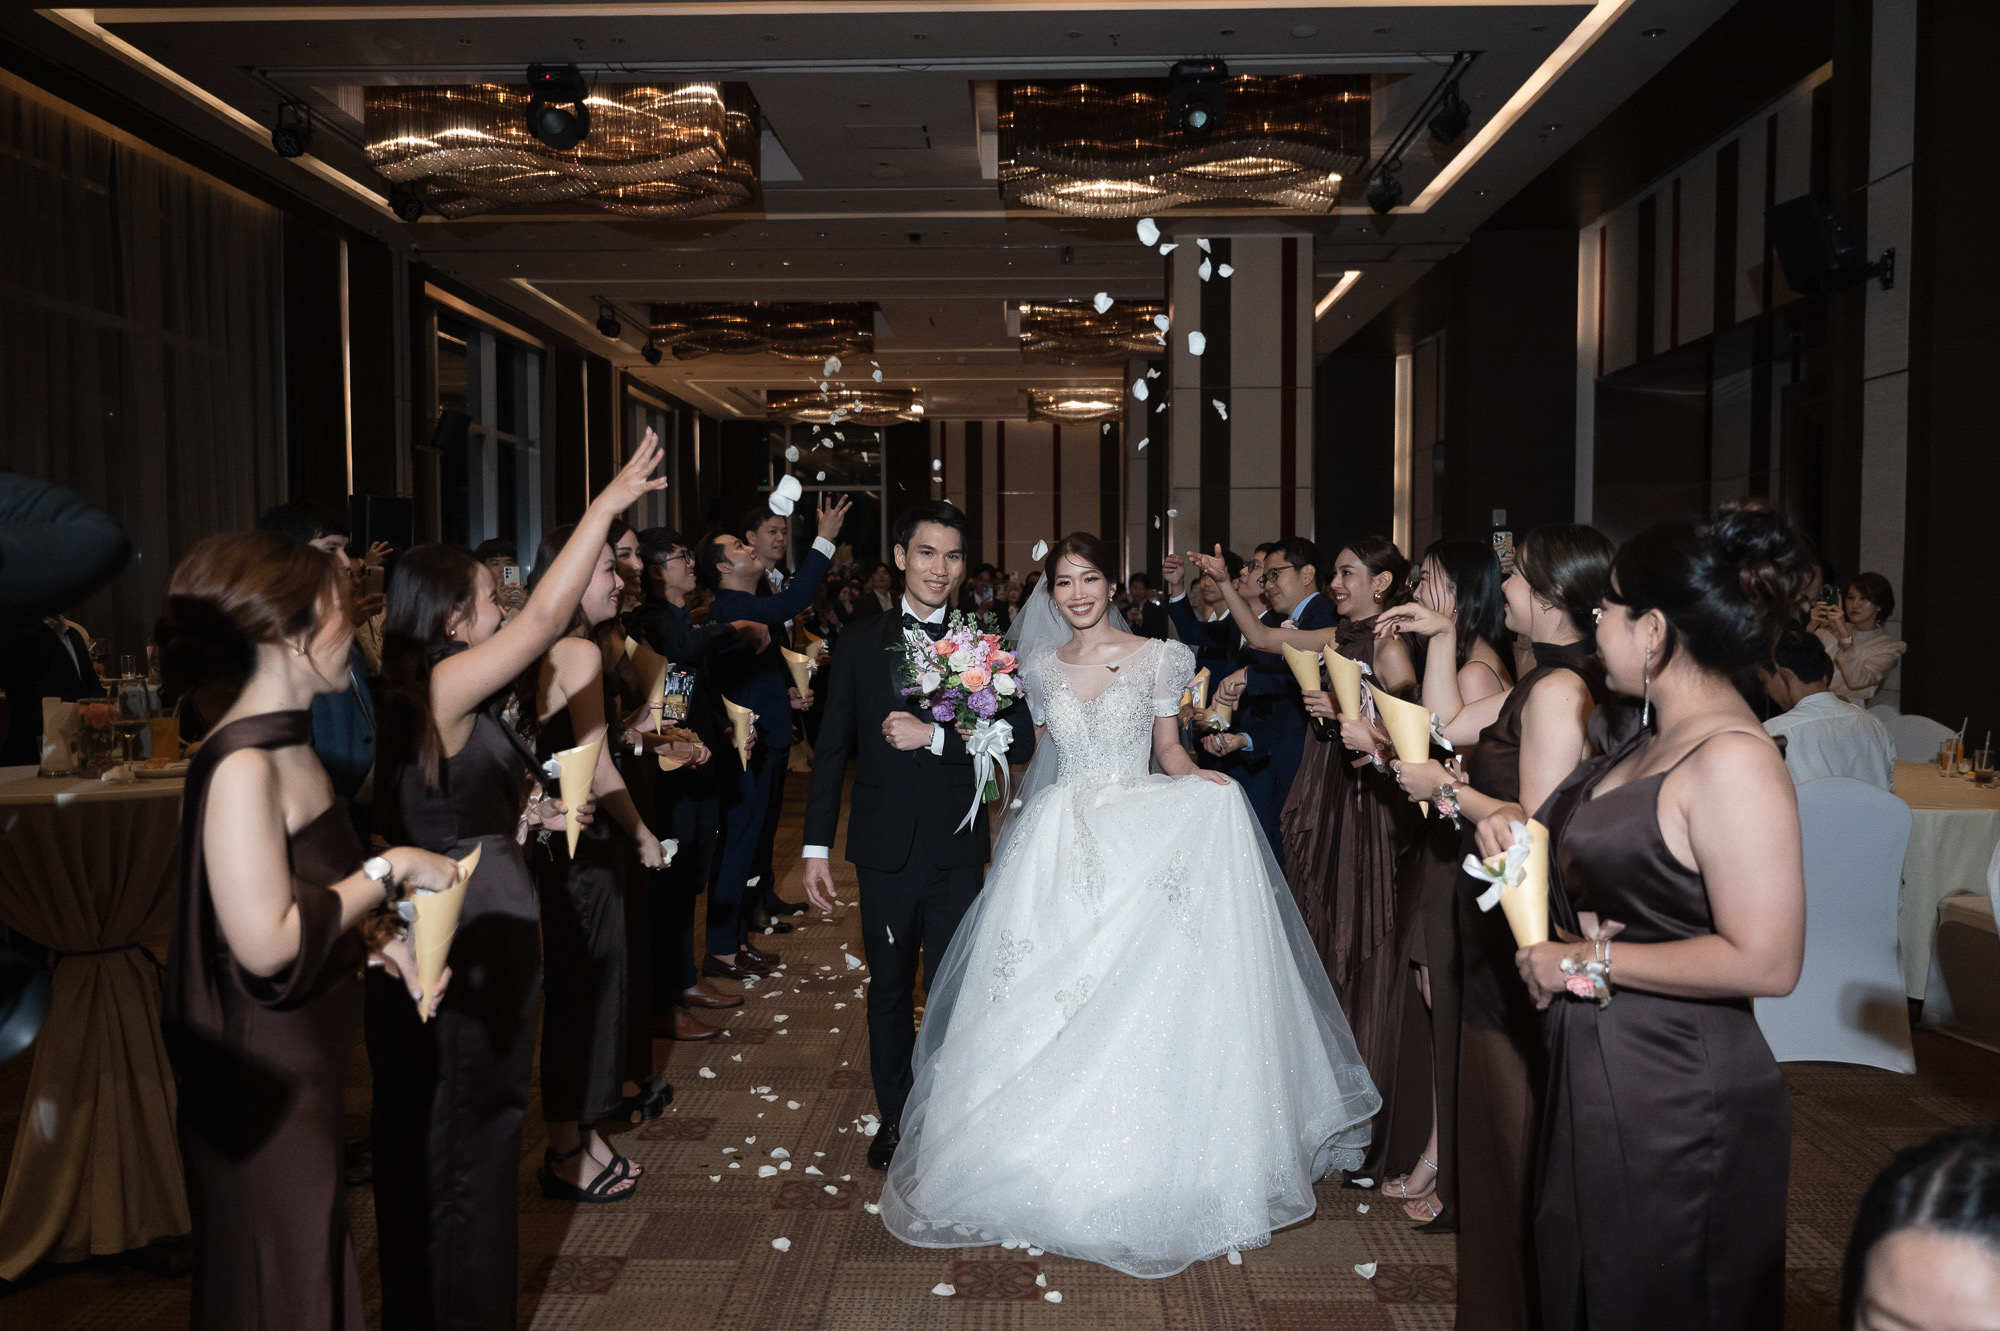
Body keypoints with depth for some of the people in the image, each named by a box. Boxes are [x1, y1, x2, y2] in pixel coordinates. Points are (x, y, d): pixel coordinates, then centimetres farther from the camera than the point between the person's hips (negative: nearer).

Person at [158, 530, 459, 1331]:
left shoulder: (286, 748, 7)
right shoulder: (242, 766, -23)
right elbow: (267, 942, -27)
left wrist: (381, 945, 1)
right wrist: (390, 870, -19)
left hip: (304, 1069, 9)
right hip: (264, 1081, -9)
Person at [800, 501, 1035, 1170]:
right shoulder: (861, 643, 2)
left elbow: (1021, 743, -10)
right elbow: (832, 749, 3)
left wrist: (934, 735, -20)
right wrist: (816, 846, 1)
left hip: (957, 849, -1)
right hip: (884, 847, 1)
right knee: (888, 992, 15)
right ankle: (894, 1118, 32)